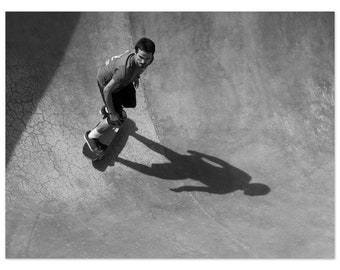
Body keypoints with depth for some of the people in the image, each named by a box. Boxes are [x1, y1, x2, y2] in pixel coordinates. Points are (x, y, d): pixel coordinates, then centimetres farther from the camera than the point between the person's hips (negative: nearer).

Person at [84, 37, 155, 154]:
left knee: (130, 104, 25)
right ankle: (91, 136, 21)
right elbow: (107, 90, -35)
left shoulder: (148, 59, -25)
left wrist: (136, 77, 20)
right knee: (117, 119, -6)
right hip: (106, 81, -7)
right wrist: (112, 113, -25)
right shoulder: (125, 70, -48)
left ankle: (106, 109, 58)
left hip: (123, 80, 7)